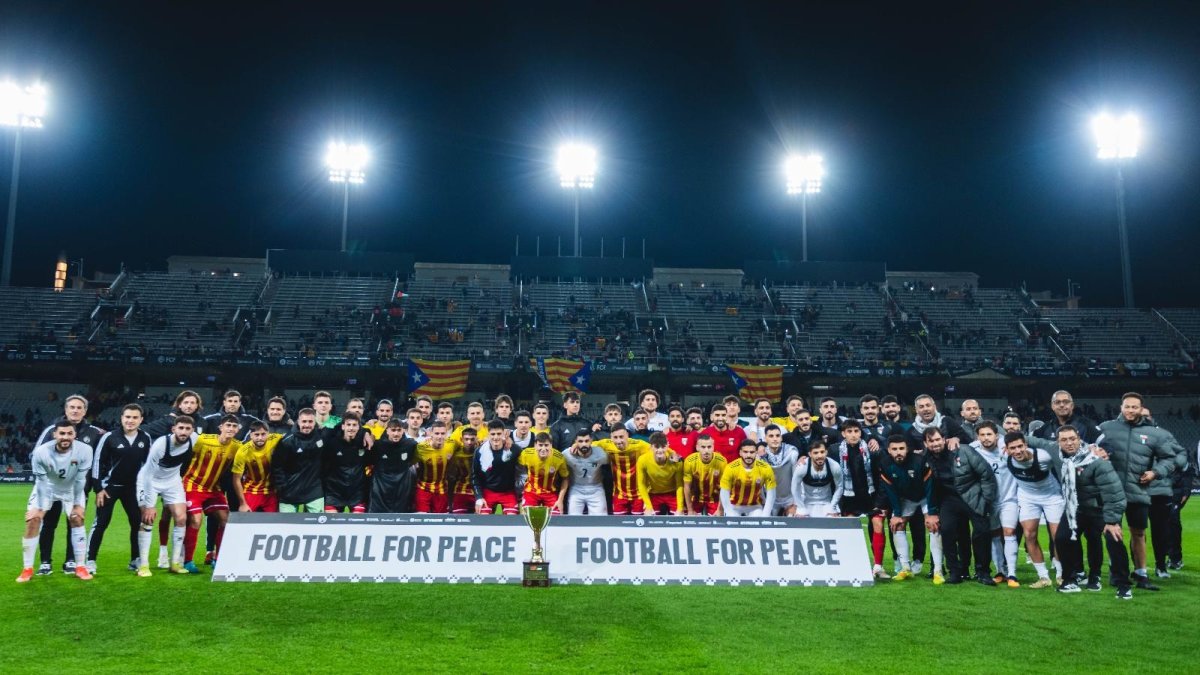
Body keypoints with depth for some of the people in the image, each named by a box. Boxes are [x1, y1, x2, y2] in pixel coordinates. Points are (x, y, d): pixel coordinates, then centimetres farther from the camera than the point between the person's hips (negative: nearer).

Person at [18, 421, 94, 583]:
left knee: (77, 520, -9)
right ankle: (27, 569, 5)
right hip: (46, 487, 0)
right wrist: (40, 508, -13)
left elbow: (80, 480, -20)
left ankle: (80, 567, 2)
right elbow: (41, 481, -21)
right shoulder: (41, 452, -32)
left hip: (71, 489, 0)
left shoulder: (84, 451, -32)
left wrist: (78, 504, -13)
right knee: (32, 521, -8)